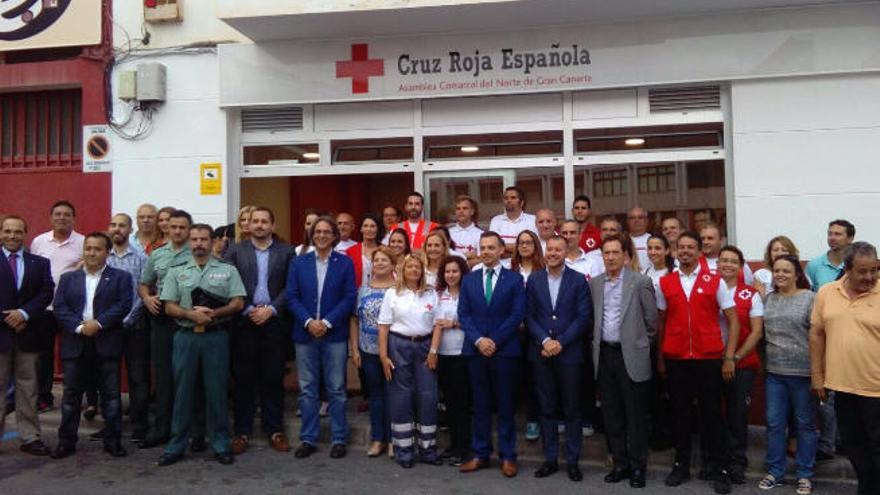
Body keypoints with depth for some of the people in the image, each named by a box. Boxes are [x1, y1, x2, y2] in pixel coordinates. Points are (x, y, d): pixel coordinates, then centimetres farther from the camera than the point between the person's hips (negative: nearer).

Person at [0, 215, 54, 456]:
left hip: (28, 333, 2)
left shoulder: (40, 263, 9)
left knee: (27, 388, 7)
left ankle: (30, 438, 12)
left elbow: (47, 293, 0)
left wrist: (24, 313, -13)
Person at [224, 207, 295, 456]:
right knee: (244, 378, 5)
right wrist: (249, 310, -9)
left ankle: (274, 430, 16)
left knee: (273, 378, 6)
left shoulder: (286, 251, 5)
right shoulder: (236, 250, 6)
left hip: (274, 321, 0)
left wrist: (271, 309, -10)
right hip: (244, 322, 0)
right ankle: (242, 432, 15)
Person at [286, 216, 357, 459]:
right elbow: (291, 296, 2)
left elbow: (350, 298, -4)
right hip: (305, 333, 2)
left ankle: (338, 439, 15)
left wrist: (327, 322, -12)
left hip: (334, 334, -2)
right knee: (307, 389, 8)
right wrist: (308, 321, -12)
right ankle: (308, 439, 19)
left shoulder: (345, 263, 2)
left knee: (336, 389, 5)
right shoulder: (298, 262, 7)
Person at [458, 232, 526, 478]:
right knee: (480, 405, 9)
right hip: (475, 350, 3)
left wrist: (495, 341, -12)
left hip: (505, 351, -2)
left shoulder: (514, 279, 1)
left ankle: (507, 456, 15)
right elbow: (463, 314, 4)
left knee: (505, 405, 5)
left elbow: (517, 315, -6)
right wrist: (478, 340, -10)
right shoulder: (469, 279, 10)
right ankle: (481, 454, 18)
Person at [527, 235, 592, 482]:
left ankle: (572, 461, 17)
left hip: (569, 352, -2)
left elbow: (584, 316, -5)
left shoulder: (578, 280, 0)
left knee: (572, 409, 5)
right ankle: (550, 459, 19)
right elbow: (529, 315, 3)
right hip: (541, 352, 2)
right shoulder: (534, 279, 6)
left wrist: (560, 342, -12)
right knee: (547, 408, 9)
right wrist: (545, 340, -11)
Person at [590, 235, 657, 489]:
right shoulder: (594, 283, 7)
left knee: (635, 415, 4)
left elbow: (651, 321, -2)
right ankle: (620, 463, 23)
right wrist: (597, 342, 8)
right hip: (604, 354, 4)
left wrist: (641, 346, 4)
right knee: (611, 414, 11)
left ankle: (637, 466, 17)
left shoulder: (641, 282, -6)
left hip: (631, 356, -4)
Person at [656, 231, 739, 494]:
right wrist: (660, 358, 9)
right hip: (675, 359, 2)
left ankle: (716, 468, 19)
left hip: (709, 358, -1)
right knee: (680, 413, 10)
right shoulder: (665, 283, 5)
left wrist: (729, 357, -5)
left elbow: (733, 320, 1)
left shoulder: (715, 281, -1)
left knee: (711, 413, 6)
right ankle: (681, 465, 23)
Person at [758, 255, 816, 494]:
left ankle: (805, 475, 22)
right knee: (774, 423, 9)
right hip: (774, 371, 4)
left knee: (804, 424, 9)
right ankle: (775, 471, 21)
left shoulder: (810, 298, -5)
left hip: (802, 371, -4)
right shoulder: (768, 299, 8)